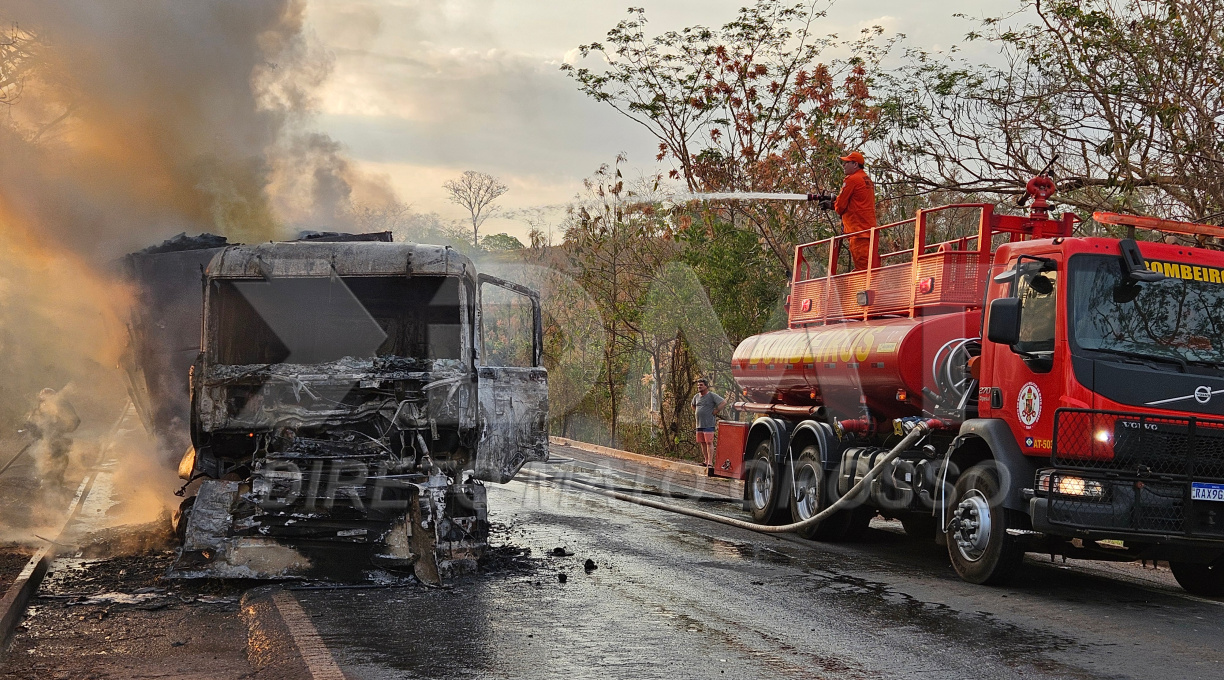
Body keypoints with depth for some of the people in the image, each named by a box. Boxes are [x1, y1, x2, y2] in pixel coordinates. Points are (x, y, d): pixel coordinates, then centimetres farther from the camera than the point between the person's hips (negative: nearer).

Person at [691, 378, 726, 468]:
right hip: (699, 424, 7)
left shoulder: (712, 396, -6)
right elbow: (693, 406, 35)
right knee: (702, 443, 7)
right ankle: (706, 461, 14)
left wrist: (715, 411, -10)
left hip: (708, 424, -7)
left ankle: (710, 462, -12)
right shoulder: (696, 396, 15)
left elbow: (724, 402, -11)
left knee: (709, 442, -10)